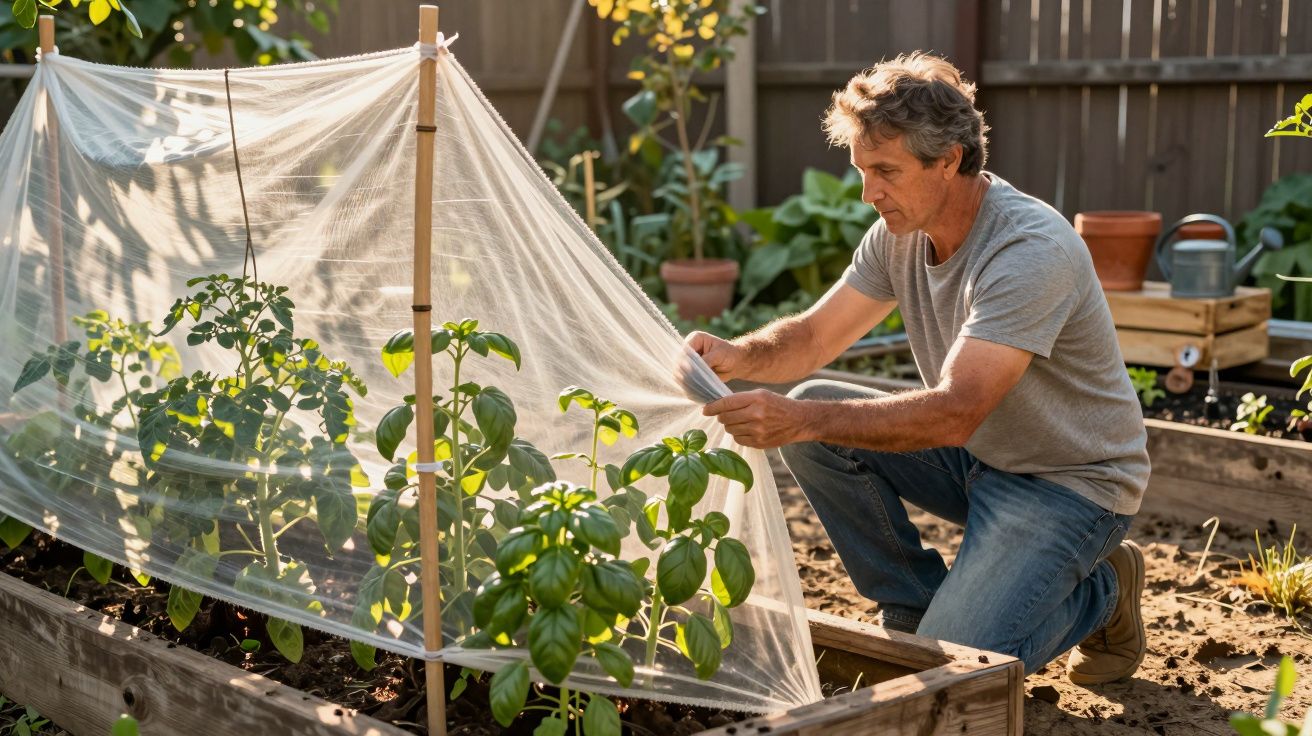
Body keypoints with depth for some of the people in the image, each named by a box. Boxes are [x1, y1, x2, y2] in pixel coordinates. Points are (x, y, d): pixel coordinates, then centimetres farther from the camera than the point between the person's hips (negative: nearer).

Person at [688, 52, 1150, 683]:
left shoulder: (1031, 250, -29)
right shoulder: (901, 231, -4)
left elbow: (955, 412, -37)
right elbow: (814, 337, 0)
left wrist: (801, 420, -46)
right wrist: (739, 356, -23)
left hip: (1072, 482, -7)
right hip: (974, 457, 7)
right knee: (815, 417, -12)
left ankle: (1101, 589, 8)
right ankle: (915, 607, 4)